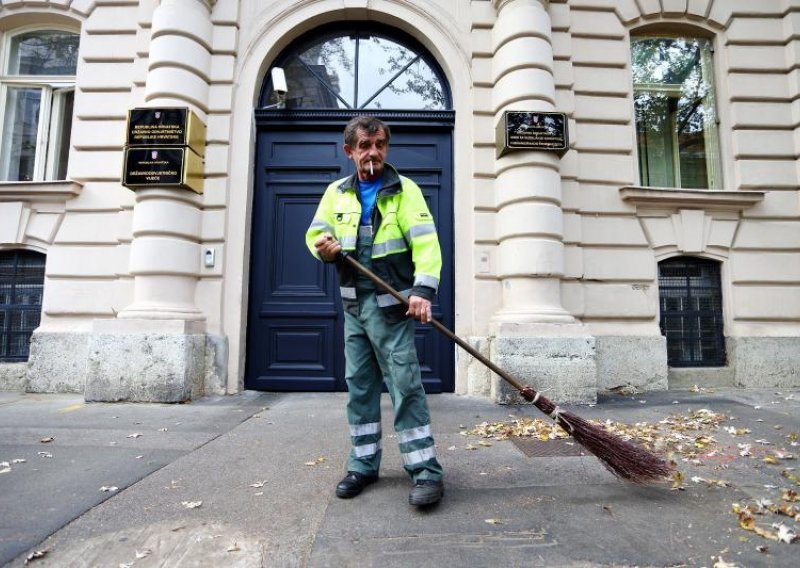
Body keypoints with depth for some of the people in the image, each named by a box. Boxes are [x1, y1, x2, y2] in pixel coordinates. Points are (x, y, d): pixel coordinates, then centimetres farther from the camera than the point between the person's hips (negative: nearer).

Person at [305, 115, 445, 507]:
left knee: (405, 385, -6)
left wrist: (423, 289, -27)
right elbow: (315, 233, 18)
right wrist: (324, 247, -7)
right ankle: (363, 464, 25)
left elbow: (425, 242, -12)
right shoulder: (337, 192, 12)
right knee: (359, 387, 11)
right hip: (353, 306, 5)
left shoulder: (404, 189, -2)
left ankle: (425, 471, 5)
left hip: (391, 306, -5)